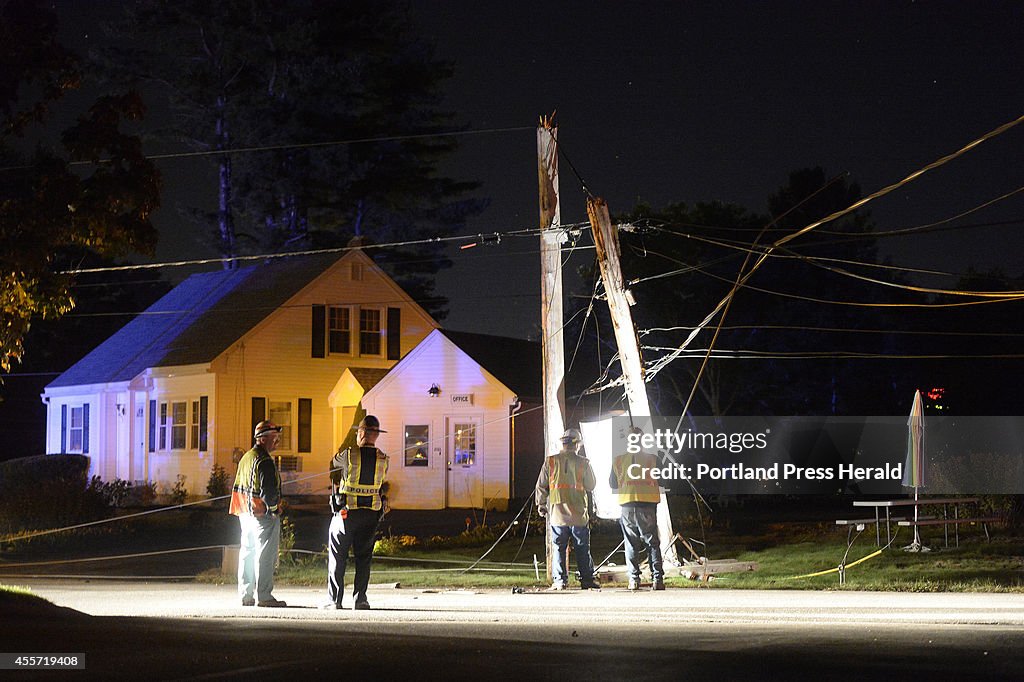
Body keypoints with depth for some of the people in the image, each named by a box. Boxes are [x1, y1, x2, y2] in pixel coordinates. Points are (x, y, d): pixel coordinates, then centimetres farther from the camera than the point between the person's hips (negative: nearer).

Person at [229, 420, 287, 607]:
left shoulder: (245, 458, 14)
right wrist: (273, 507, -8)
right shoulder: (264, 461, -16)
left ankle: (246, 595, 16)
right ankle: (263, 596, -6)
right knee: (265, 556, -6)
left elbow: (237, 487, 19)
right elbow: (269, 490, -23)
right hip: (263, 515, -9)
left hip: (245, 514, 9)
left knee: (247, 553, 13)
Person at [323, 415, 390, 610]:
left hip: (346, 513, -3)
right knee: (363, 557, 10)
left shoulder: (349, 455, -11)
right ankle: (360, 598, 4)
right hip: (371, 514, 3)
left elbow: (334, 463, 10)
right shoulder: (383, 460, -2)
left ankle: (334, 599, 3)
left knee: (337, 557, 5)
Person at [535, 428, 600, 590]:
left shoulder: (551, 461, 0)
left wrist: (541, 504, 16)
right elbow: (591, 486, 4)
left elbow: (541, 485, 4)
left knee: (558, 547, 5)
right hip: (579, 513, -1)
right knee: (582, 548, 6)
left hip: (557, 513, 1)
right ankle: (586, 580, 7)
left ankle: (559, 580, 0)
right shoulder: (583, 463, -4)